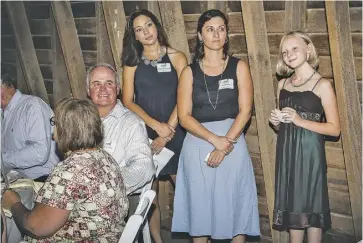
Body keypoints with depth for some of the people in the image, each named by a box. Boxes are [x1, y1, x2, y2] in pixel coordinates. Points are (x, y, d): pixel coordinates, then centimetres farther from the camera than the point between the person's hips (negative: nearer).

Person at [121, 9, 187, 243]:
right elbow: (128, 101, -2)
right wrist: (156, 125, -14)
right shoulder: (132, 63, 6)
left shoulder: (176, 57, 2)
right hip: (144, 134, 1)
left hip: (175, 134, -1)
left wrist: (167, 132, -12)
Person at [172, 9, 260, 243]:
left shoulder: (238, 67, 4)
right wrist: (215, 139, -16)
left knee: (234, 204, 5)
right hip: (198, 145, 1)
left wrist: (226, 143, -14)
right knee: (199, 205, 7)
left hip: (233, 143, 0)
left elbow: (245, 110, -4)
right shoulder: (189, 72, 4)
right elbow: (184, 116, -4)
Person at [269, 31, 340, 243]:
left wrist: (300, 121, -18)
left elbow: (335, 128, -11)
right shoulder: (283, 84, 11)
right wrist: (276, 121, -1)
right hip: (287, 151, 6)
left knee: (311, 205, 2)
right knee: (292, 204, 11)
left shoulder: (322, 84, -7)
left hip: (309, 151, -5)